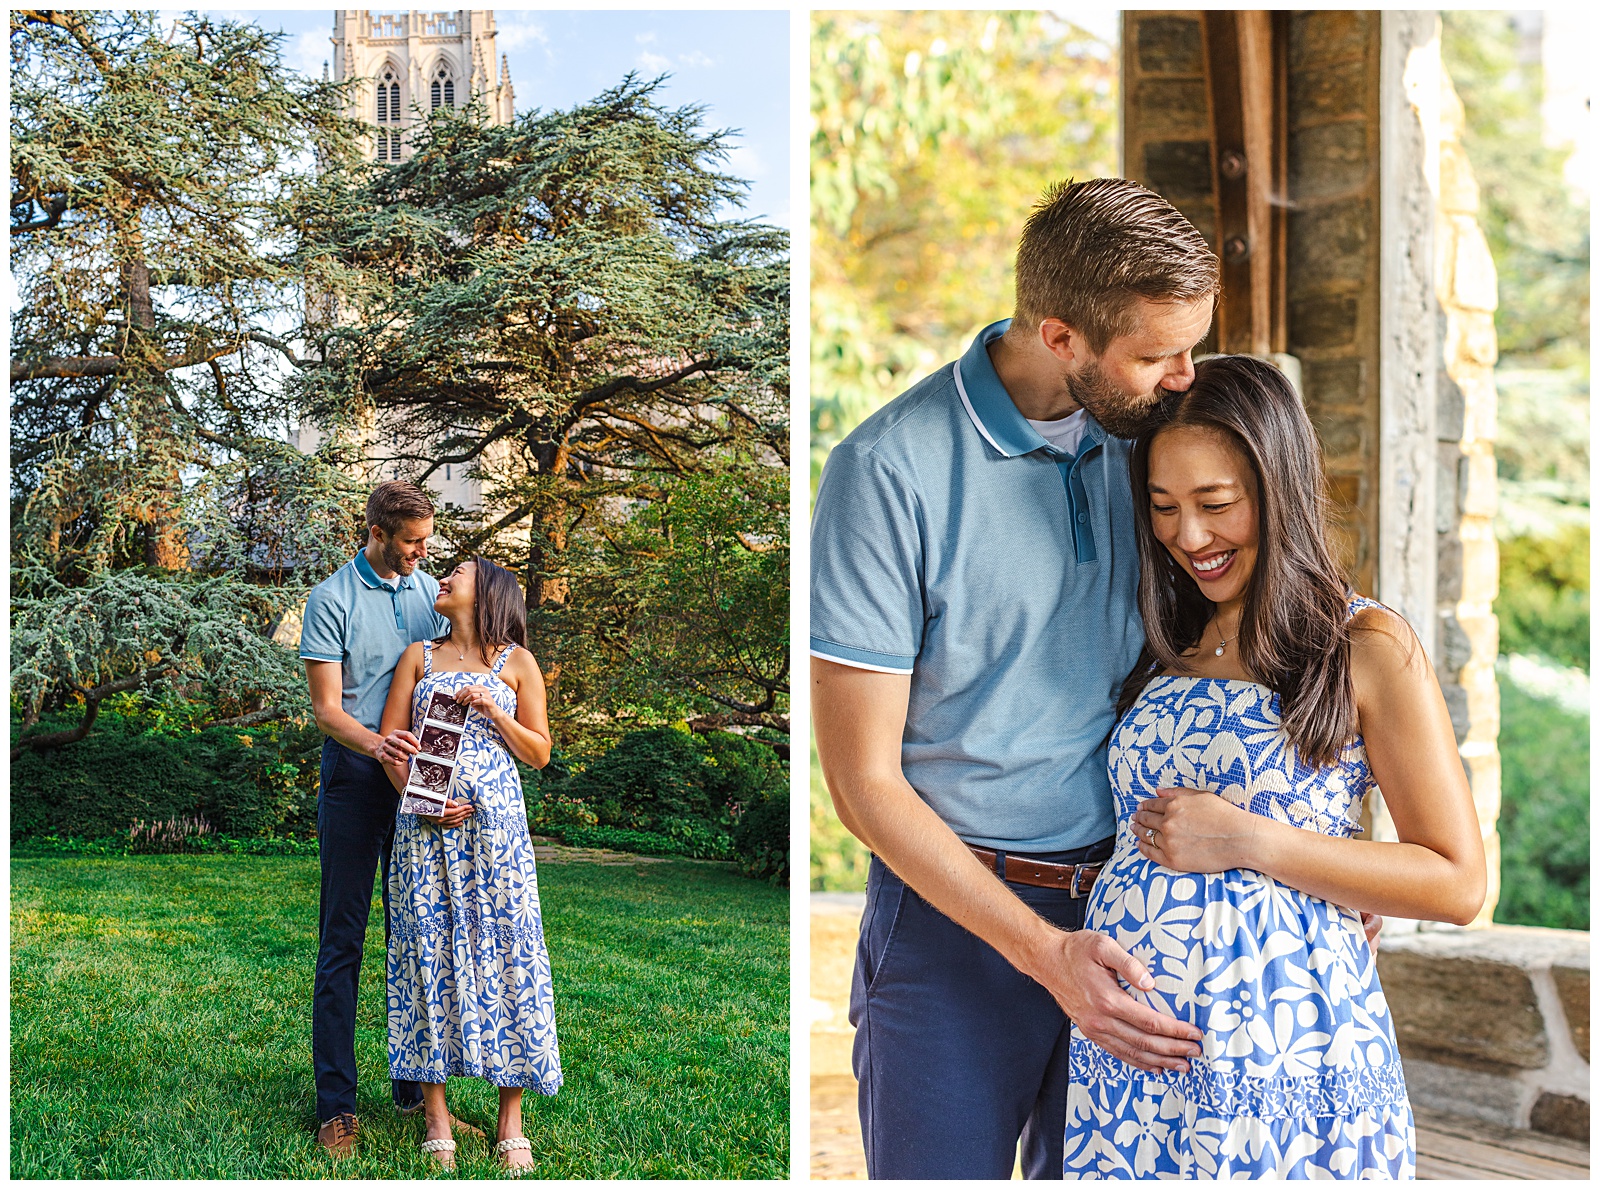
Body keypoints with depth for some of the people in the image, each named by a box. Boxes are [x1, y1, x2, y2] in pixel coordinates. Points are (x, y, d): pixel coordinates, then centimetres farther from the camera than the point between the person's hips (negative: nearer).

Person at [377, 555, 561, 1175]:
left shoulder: (517, 662, 9)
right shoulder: (419, 656, 14)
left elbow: (540, 753, 7)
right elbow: (389, 744, 7)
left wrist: (493, 710, -8)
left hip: (494, 823, -1)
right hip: (425, 824, 2)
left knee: (505, 951, -4)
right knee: (428, 950, -3)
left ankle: (511, 1123, 3)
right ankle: (436, 1117, 5)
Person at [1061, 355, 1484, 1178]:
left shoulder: (1367, 646, -4)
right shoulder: (1161, 646, 11)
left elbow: (1458, 884, -8)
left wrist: (1249, 842, -13)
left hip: (1280, 1039, -4)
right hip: (1125, 1037, 5)